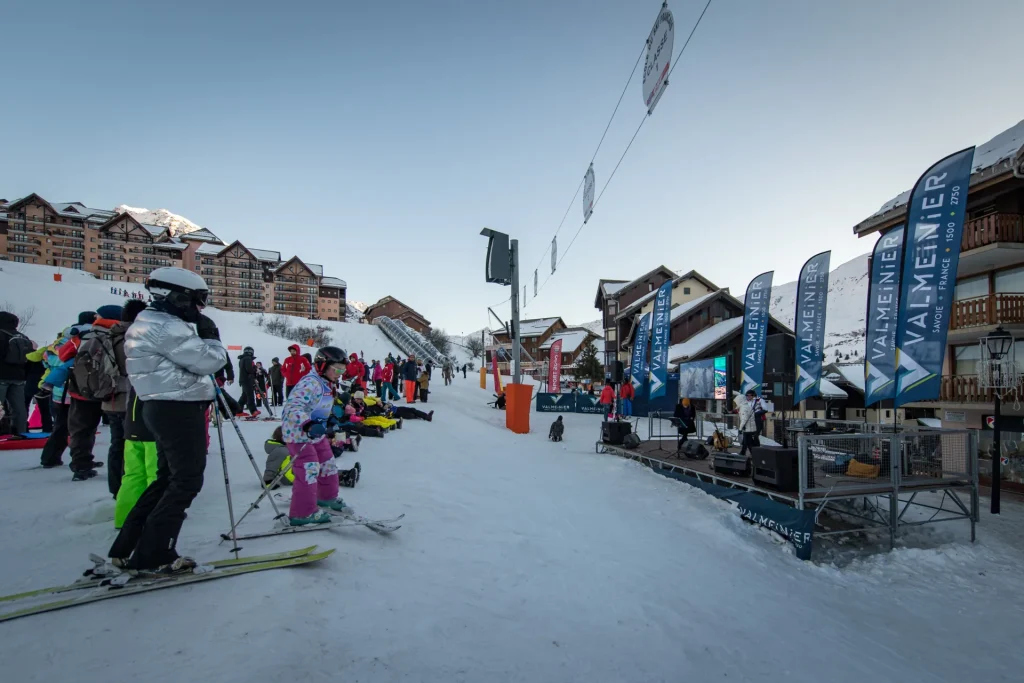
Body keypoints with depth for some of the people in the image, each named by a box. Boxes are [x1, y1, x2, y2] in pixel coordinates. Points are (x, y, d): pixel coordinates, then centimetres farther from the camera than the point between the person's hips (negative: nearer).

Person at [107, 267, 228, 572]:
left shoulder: (148, 324, 18)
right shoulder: (168, 327, -18)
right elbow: (207, 361, -20)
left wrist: (215, 392, 15)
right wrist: (211, 335, -3)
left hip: (162, 407, 11)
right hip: (180, 410, -11)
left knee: (167, 478, 17)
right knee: (187, 481, -3)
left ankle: (128, 548, 23)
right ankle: (154, 554, 3)